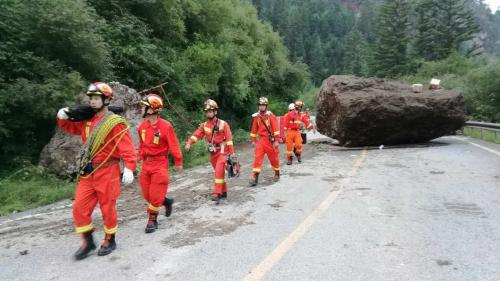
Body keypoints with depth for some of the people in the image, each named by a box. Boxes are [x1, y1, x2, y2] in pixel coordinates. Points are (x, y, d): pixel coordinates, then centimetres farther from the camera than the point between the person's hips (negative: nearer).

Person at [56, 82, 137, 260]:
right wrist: (62, 118, 5)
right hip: (88, 173, 7)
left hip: (107, 172, -6)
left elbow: (127, 147, -20)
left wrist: (129, 168, -32)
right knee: (80, 207, 6)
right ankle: (87, 241, 21)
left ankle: (109, 241, 25)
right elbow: (70, 127, 28)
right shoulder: (87, 121, 11)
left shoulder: (115, 123, -12)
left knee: (107, 208, 6)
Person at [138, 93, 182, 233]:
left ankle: (152, 220, 14)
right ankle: (166, 201, 35)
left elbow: (174, 145, -10)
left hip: (160, 164, -6)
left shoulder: (166, 126, -15)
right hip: (146, 163, 6)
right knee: (147, 194, 10)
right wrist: (142, 158, 16)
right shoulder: (142, 126, 3)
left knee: (155, 194, -2)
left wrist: (178, 163, -4)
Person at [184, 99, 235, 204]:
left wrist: (232, 152, -13)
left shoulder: (223, 124, -7)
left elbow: (229, 138, -9)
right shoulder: (204, 125, 4)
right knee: (218, 172, 13)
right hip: (213, 152, 5)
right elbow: (196, 134, -8)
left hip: (222, 151, -5)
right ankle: (224, 192, 25)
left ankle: (216, 194, -16)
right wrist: (189, 143, -26)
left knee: (219, 171, -17)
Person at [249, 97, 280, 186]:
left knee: (273, 157, 11)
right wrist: (253, 140, 13)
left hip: (270, 140, -2)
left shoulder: (271, 115, -8)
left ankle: (277, 173, 33)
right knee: (257, 158, -8)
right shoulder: (256, 116, 4)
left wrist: (276, 141, -13)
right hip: (261, 140, 3)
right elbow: (254, 129, 12)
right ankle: (255, 177, -9)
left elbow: (276, 128, -10)